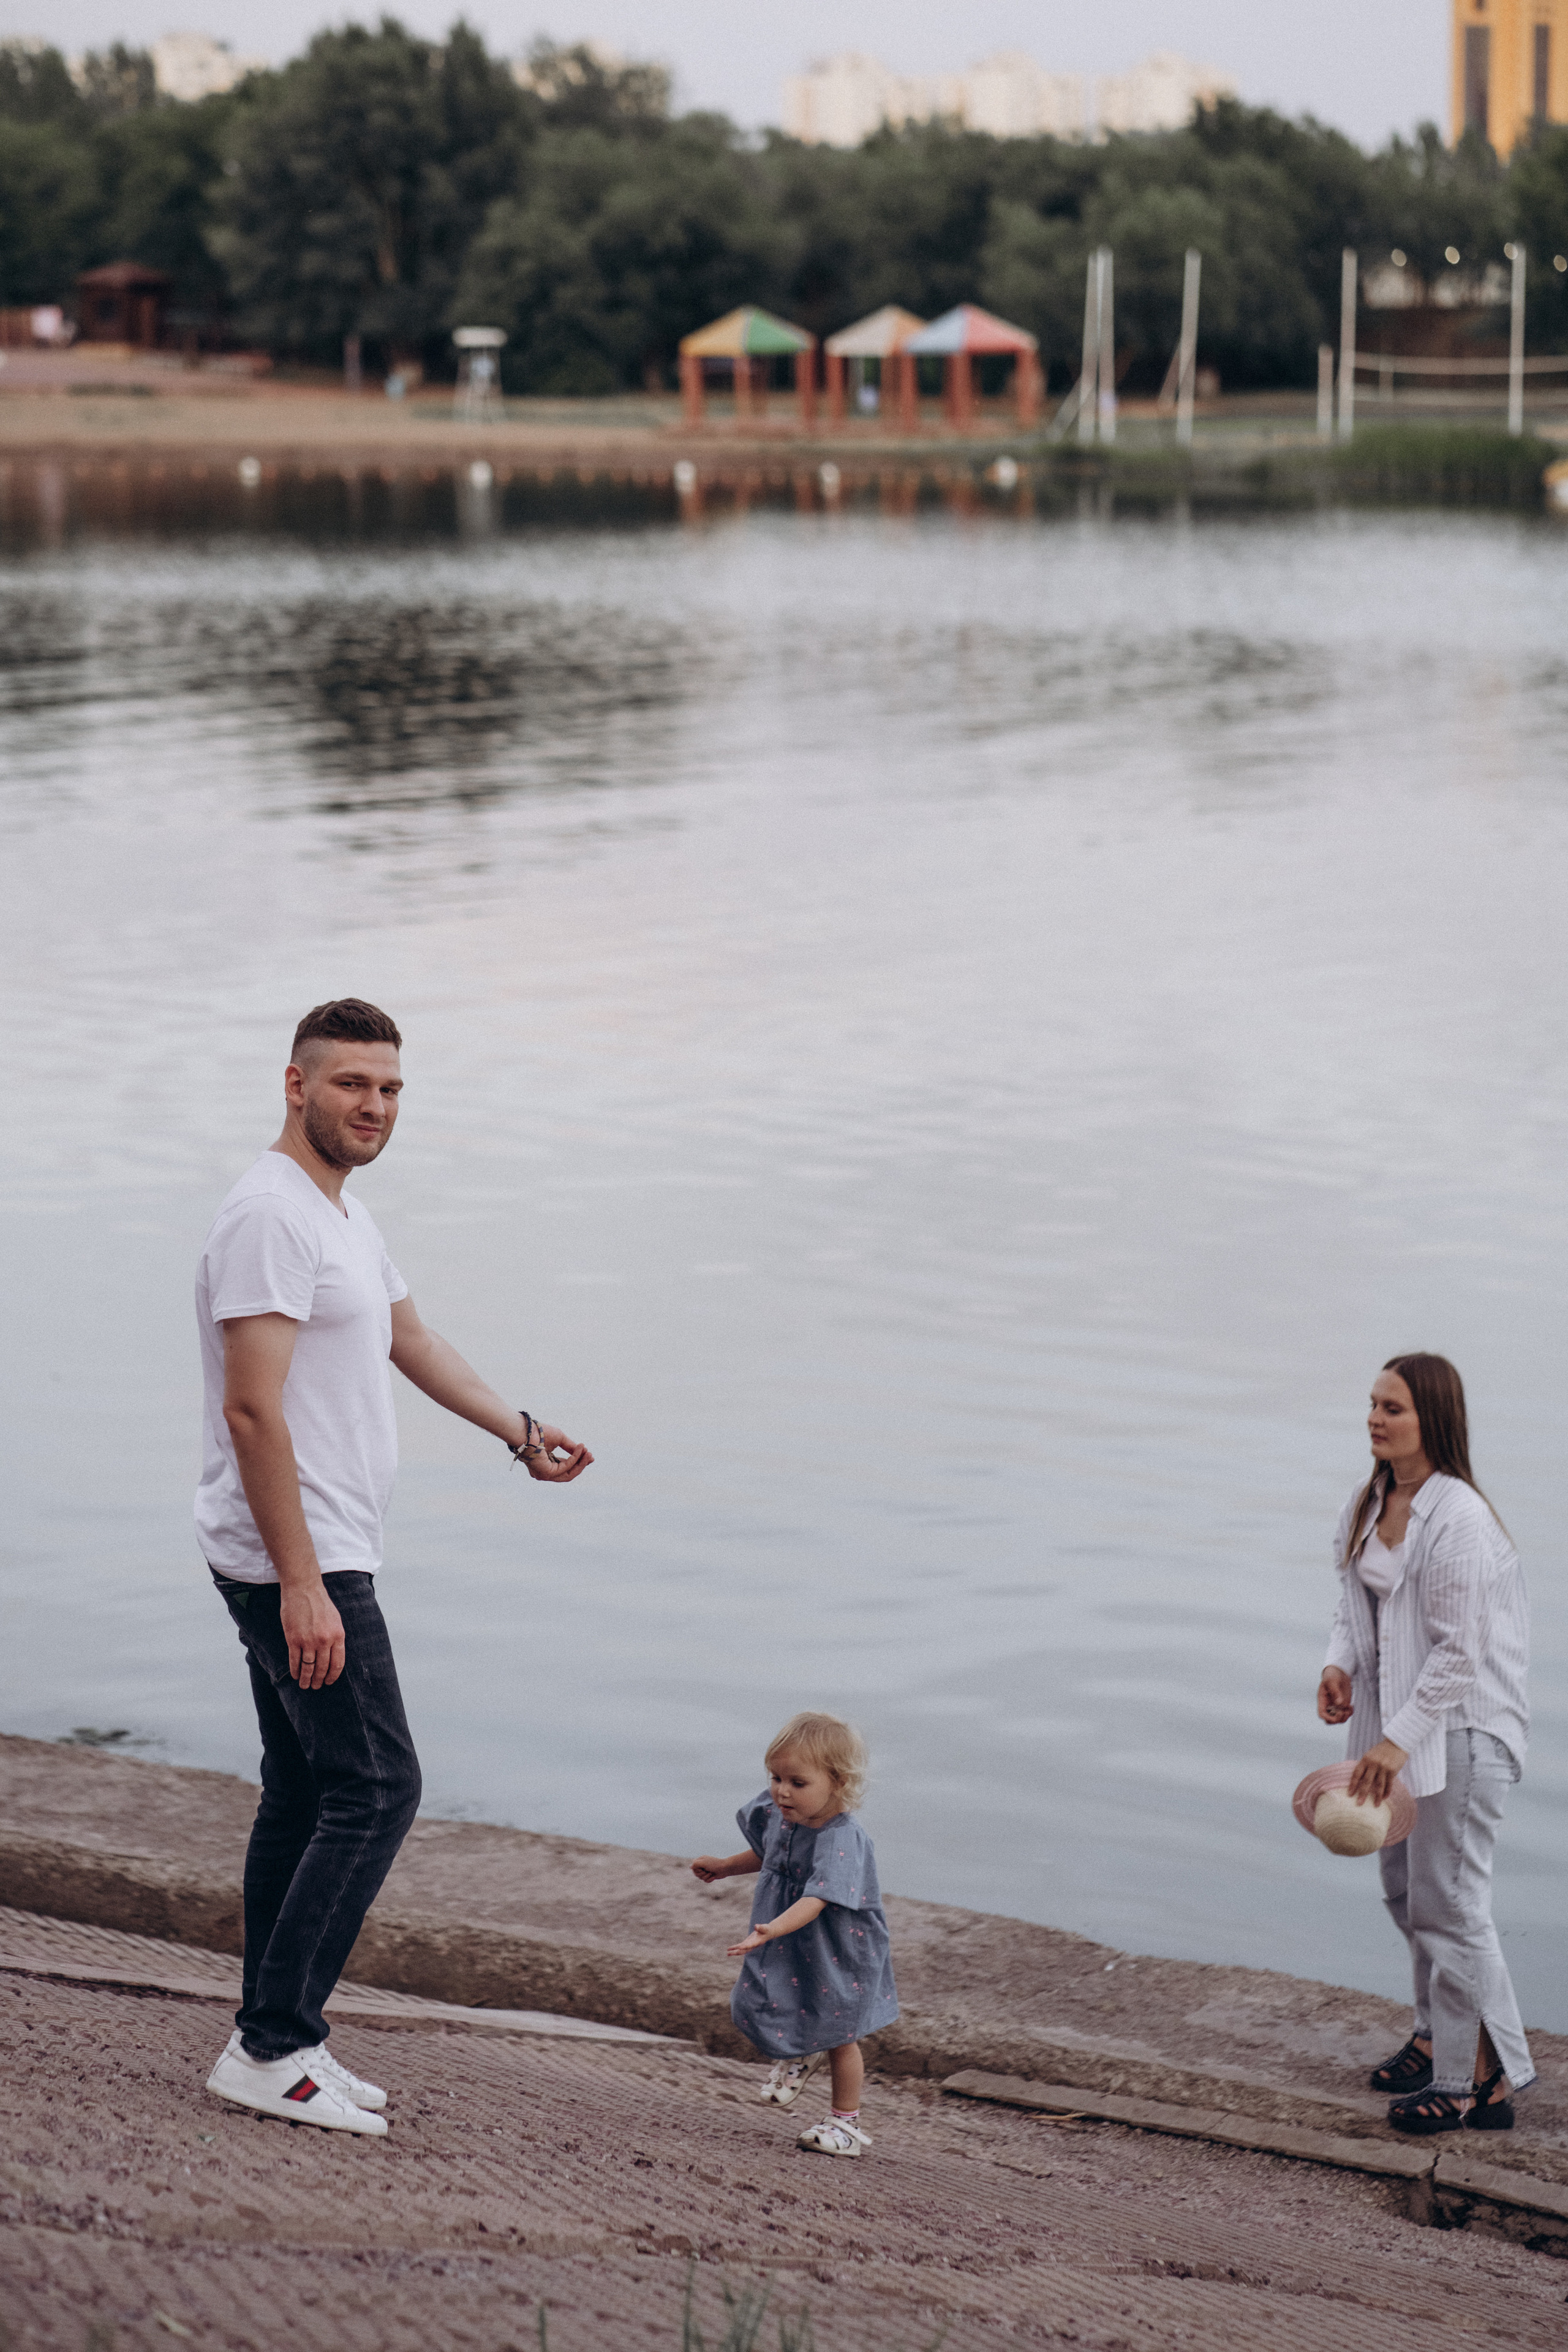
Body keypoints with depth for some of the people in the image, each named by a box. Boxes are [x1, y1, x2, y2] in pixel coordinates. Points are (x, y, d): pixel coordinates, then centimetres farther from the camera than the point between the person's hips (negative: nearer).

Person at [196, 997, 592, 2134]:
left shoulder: (347, 1216, 15)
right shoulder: (270, 1215, -18)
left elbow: (412, 1339, 31)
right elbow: (253, 1410, -24)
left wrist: (522, 1432, 37)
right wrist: (303, 1584, -27)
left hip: (313, 1564, 10)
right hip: (298, 1565, -10)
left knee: (306, 1795, 13)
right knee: (376, 1788, -11)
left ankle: (280, 2041, 19)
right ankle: (272, 2047, -9)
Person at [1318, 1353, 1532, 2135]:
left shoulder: (1458, 1519, -22)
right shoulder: (1370, 1504, 5)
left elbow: (1461, 1651, -23)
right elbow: (1355, 1600, 18)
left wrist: (1400, 1739, -24)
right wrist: (1340, 1664, -2)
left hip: (1460, 1729, -9)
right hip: (1396, 1721, 9)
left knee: (1446, 1901, -8)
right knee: (1406, 1890, 19)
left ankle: (1484, 2080, 0)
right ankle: (1440, 2034, 36)